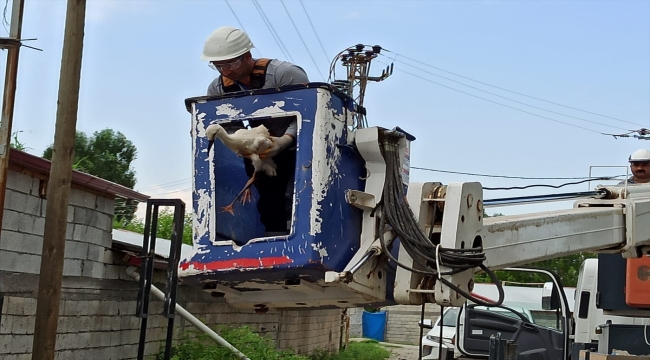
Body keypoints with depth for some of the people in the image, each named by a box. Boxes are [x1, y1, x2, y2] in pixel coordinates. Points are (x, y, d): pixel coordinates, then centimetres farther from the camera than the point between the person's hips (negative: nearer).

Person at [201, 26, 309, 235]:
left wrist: (286, 139, -38)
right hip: (261, 155, 6)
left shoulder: (284, 74, -24)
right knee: (268, 207, 4)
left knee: (294, 202, -21)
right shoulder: (217, 89, -6)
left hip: (299, 149, -6)